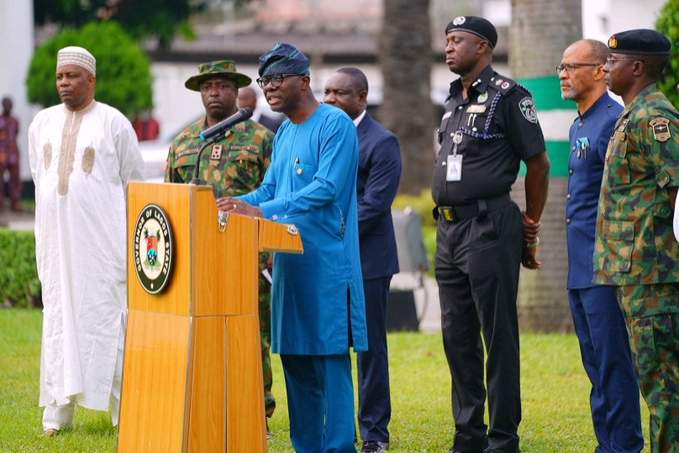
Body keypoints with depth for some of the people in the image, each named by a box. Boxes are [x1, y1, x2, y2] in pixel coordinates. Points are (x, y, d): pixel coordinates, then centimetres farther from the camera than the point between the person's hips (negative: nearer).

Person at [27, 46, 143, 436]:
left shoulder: (114, 123, -2)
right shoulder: (43, 123, 10)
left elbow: (134, 184, 3)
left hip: (102, 238, -4)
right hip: (55, 238, 4)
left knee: (106, 315, -6)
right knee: (58, 316, 3)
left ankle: (124, 411, -2)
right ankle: (58, 410, 5)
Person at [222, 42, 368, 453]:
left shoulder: (335, 124, -9)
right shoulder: (285, 133, 18)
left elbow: (327, 188, -19)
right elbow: (270, 189, 19)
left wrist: (262, 212, -24)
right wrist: (232, 206, 0)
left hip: (327, 264, -9)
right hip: (290, 263, 9)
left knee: (331, 360, -8)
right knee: (295, 360, 10)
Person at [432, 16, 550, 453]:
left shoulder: (508, 95, -8)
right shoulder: (454, 99, 16)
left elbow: (538, 163, -6)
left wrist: (530, 230, 0)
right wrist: (448, 221, 18)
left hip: (489, 228, -8)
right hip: (449, 228, 9)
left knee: (499, 336, -4)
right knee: (457, 335, 11)